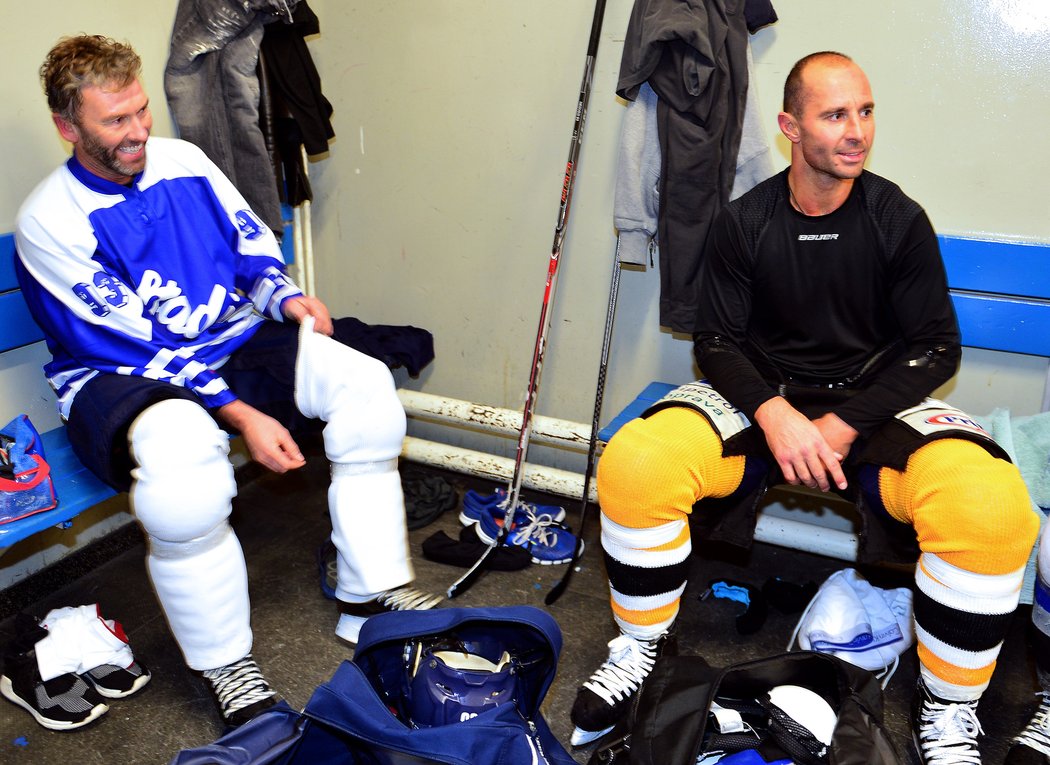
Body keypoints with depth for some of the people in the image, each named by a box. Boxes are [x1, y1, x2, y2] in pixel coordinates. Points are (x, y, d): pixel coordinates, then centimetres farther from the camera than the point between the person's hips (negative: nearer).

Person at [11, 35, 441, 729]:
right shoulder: (49, 222, -11)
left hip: (233, 340, 6)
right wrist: (240, 415, -26)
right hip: (119, 379, -5)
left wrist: (287, 297, -11)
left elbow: (254, 247, 13)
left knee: (364, 383, -18)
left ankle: (372, 599, -10)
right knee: (179, 461, -40)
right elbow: (132, 347, -18)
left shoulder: (182, 159, 5)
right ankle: (227, 666, -16)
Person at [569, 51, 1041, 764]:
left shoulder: (899, 220, -1)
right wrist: (774, 415, -19)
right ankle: (643, 647, -1)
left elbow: (936, 349, -1)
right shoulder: (743, 223, 0)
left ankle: (949, 705, -4)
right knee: (631, 466, -28)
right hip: (762, 396, 1)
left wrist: (842, 428, -14)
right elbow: (717, 341, 1)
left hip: (874, 403, 0)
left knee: (994, 510, -32)